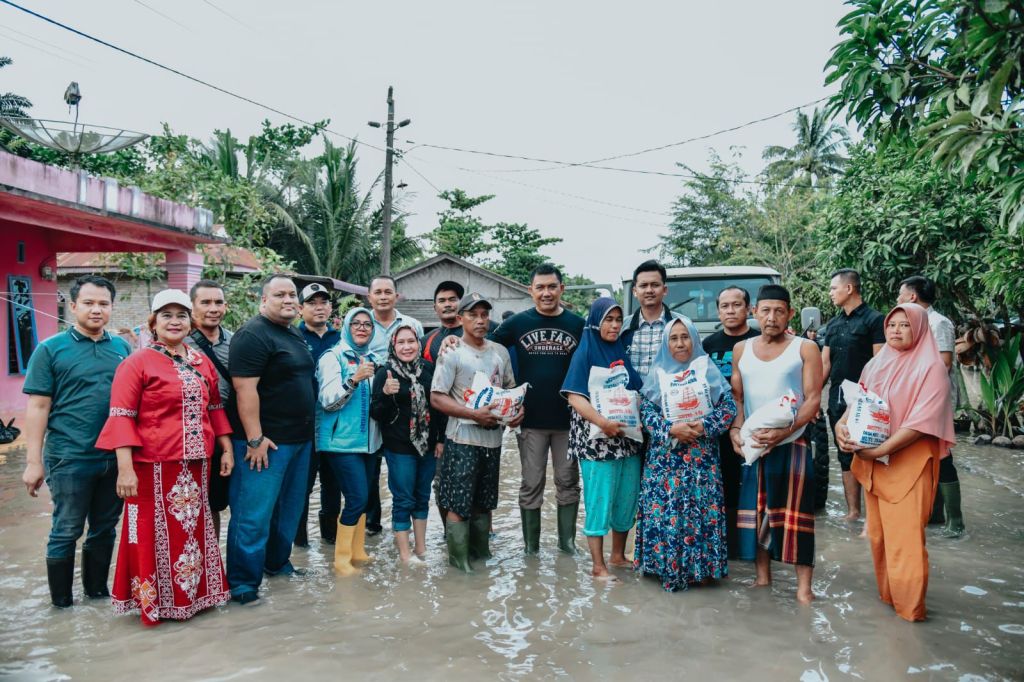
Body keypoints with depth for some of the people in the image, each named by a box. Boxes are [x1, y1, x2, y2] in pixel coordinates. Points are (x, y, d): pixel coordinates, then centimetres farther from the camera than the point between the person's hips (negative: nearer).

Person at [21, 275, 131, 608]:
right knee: (66, 531, 7)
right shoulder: (51, 349, -3)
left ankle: (97, 590, 31)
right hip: (71, 459, -4)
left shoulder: (121, 347, 8)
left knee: (105, 528, 15)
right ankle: (61, 602, 22)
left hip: (116, 457, 4)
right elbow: (38, 408, -4)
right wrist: (34, 462, -8)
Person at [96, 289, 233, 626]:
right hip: (155, 466, -5)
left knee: (195, 528, 15)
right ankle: (156, 602, 23)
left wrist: (227, 448, 11)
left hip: (197, 464, 5)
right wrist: (125, 468, -19)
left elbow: (215, 408, 17)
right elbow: (121, 417, -12)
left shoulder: (202, 362, 10)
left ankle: (195, 593, 31)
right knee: (156, 533, 6)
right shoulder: (137, 363, -7)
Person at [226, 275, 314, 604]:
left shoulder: (296, 336, 15)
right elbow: (245, 389, -20)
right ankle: (243, 582, 8)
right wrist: (255, 439, -23)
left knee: (289, 509, 17)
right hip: (267, 441, -9)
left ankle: (277, 562, 32)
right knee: (255, 513, -2)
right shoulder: (253, 335, -13)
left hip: (300, 440, 9)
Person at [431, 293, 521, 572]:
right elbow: (437, 398, -11)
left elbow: (511, 388, 19)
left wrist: (519, 408, -3)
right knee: (459, 502, -1)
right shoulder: (452, 354, -8)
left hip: (493, 437, 5)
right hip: (463, 438, -5)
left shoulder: (500, 351, 9)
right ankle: (459, 558, 11)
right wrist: (474, 414, -20)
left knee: (484, 501, 16)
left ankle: (481, 552, 29)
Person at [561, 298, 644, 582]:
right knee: (599, 500, -4)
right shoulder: (585, 354, -3)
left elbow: (638, 392, 20)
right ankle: (598, 566, 5)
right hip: (596, 439, -6)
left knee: (627, 497, 10)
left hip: (628, 438, 6)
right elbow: (574, 397, -13)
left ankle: (618, 554, 27)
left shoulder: (623, 352, 13)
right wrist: (603, 422, -26)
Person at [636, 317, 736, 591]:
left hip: (701, 458, 0)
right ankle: (666, 566, 11)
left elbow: (729, 407, 0)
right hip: (664, 457, 0)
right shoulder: (657, 374, 6)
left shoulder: (709, 372, 5)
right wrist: (670, 428, -17)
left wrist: (704, 426, -15)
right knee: (664, 510, -1)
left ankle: (699, 566, 12)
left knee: (700, 510, -1)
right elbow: (646, 410, -2)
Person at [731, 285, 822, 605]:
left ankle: (803, 586, 4)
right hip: (751, 445, 4)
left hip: (791, 444, -4)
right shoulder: (741, 349, 11)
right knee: (755, 511, 9)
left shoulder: (805, 348, -1)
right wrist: (735, 429, -5)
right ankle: (762, 576, 22)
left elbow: (813, 399, -8)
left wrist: (784, 431, -21)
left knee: (794, 512, -4)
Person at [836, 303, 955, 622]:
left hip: (909, 462, -6)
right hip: (872, 462, 6)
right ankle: (886, 594, 28)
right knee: (878, 533, 13)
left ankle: (910, 606, 10)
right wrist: (842, 424, -9)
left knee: (905, 536, -3)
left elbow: (922, 421, -18)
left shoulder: (931, 368, -10)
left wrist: (880, 450, -21)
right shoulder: (875, 365, 9)